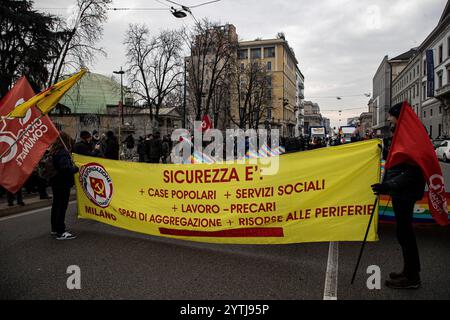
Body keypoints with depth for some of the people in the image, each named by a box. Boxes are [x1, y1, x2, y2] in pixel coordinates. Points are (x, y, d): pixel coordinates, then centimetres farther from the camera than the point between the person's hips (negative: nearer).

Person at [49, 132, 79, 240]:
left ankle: (55, 228, 30)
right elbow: (66, 168, -29)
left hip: (55, 182, 10)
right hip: (63, 183, -10)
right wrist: (76, 168, -13)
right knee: (62, 206, -5)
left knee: (56, 205, 18)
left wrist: (72, 166, 10)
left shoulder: (53, 151, 8)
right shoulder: (63, 153, -21)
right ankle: (60, 232, -1)